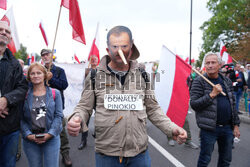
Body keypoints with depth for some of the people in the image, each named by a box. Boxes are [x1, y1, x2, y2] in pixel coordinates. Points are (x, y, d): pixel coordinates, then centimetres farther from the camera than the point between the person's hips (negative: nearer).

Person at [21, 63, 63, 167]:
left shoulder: (55, 93, 1)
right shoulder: (25, 95, 3)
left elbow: (58, 115, -2)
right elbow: (21, 119, 1)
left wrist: (50, 134, -12)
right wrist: (28, 135, -12)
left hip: (51, 138, -1)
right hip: (30, 139, 1)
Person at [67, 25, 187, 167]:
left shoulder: (142, 74, 2)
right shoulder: (95, 75, -3)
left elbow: (152, 109, 8)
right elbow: (84, 107, 1)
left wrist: (172, 128, -4)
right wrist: (76, 119, -20)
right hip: (106, 154, -1)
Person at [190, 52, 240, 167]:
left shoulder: (227, 81, 8)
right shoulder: (199, 82, -8)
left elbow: (233, 104, 13)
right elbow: (193, 104, -16)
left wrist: (236, 125, 11)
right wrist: (212, 94, -22)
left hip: (227, 128, 5)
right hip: (209, 128, -5)